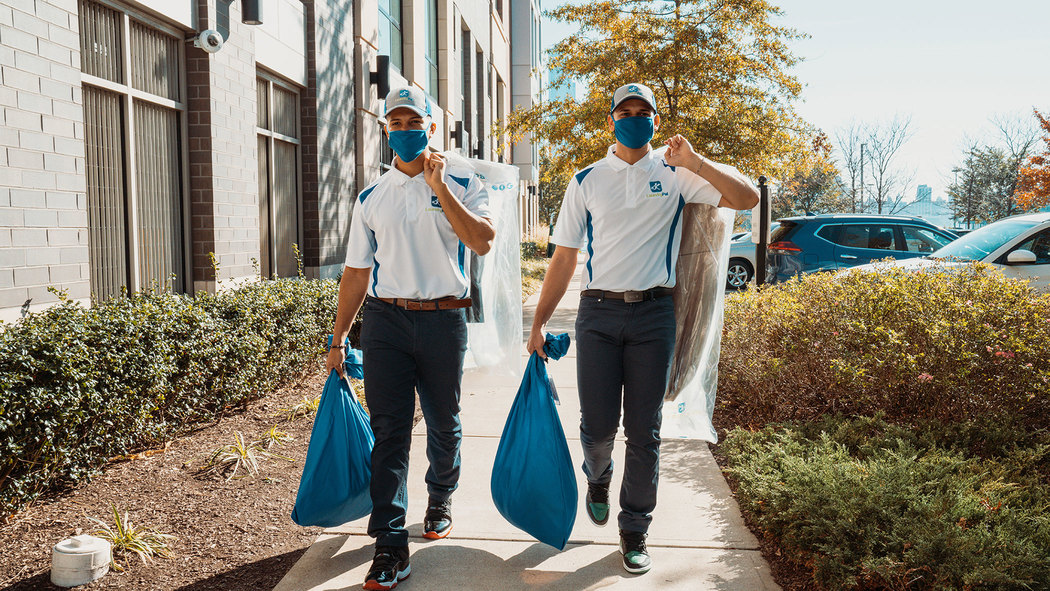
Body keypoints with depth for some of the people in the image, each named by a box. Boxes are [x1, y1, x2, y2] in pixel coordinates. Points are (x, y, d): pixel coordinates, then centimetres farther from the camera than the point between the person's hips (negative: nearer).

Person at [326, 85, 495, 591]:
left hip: (443, 319, -1)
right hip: (385, 320, 1)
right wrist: (338, 337, 10)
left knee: (443, 422, 12)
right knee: (388, 428, -2)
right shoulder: (371, 198, 11)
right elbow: (356, 271, 13)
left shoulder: (463, 185, 4)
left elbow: (482, 241, -14)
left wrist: (440, 187, -15)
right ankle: (390, 542, 2)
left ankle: (440, 498, 39)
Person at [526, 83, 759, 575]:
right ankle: (597, 478, 35)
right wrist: (539, 323, 4)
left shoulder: (675, 176, 7)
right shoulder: (586, 181, 8)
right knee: (597, 425, -1)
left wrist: (694, 161, -9)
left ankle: (634, 530, 20)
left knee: (644, 431, 4)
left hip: (653, 314, 0)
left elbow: (747, 198, -1)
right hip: (598, 312, 0)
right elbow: (563, 259, 7)